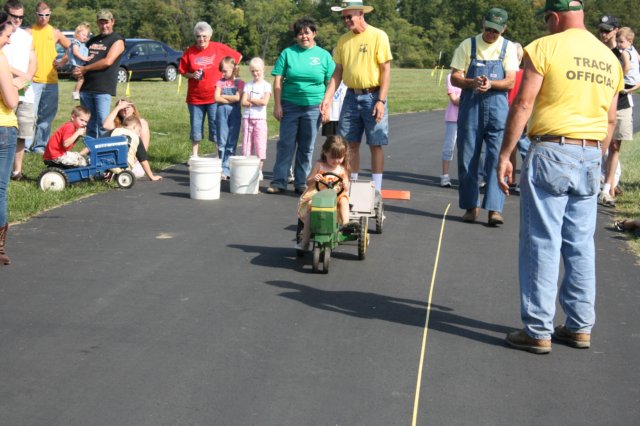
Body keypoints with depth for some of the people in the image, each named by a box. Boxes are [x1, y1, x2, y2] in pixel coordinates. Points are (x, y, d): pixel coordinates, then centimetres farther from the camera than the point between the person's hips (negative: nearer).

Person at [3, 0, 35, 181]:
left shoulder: (27, 36, 15)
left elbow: (32, 61, 13)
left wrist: (27, 77, -5)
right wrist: (19, 74, -12)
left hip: (25, 93, 5)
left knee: (21, 134, 5)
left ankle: (17, 170, 13)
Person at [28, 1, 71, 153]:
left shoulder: (55, 33, 10)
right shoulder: (29, 32, 0)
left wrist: (62, 62, 7)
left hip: (51, 81, 4)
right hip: (33, 81, -4)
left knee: (47, 116, 7)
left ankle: (40, 145, 15)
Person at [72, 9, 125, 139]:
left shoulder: (117, 40, 0)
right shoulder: (92, 41, 21)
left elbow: (108, 61, -12)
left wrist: (85, 68, -6)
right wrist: (78, 71, 2)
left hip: (103, 89, -6)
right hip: (86, 88, 6)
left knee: (103, 123, -9)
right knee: (89, 124, 9)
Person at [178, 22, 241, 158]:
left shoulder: (219, 48, -4)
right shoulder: (189, 52, 0)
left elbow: (238, 57, 7)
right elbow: (183, 71, 7)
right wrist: (192, 75, -12)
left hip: (214, 96, -2)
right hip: (195, 97, 2)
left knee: (216, 126, 1)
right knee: (196, 127, 9)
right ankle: (194, 155, 20)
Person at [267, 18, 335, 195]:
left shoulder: (324, 55, 4)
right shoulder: (288, 53, 3)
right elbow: (278, 81, 2)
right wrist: (277, 105, -4)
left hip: (313, 107, 1)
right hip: (289, 106, -1)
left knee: (306, 147, 7)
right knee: (285, 144, 0)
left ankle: (301, 183, 15)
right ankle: (278, 181, 5)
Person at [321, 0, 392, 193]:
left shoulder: (378, 36, -7)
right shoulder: (343, 40, 8)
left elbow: (386, 70, -9)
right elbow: (338, 72, 10)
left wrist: (381, 101, -15)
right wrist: (328, 97, -1)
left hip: (373, 96, -5)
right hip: (351, 97, 5)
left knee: (376, 144, -1)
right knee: (350, 143, 7)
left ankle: (376, 189, 5)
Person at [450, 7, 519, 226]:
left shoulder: (508, 48, 6)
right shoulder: (468, 45, 6)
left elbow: (511, 81, -2)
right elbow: (455, 77, 1)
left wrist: (491, 83, -22)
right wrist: (472, 82, -19)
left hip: (497, 108, -1)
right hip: (470, 107, 1)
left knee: (497, 159, -7)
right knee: (468, 159, 4)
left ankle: (494, 208, -7)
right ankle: (471, 206, 15)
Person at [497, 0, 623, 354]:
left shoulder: (544, 48, -6)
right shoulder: (609, 58, 11)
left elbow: (522, 105, -11)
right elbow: (610, 120, 15)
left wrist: (504, 156, -7)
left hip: (551, 153, -5)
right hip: (591, 156, 6)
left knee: (542, 244, -1)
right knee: (581, 245, 12)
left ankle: (538, 331, 3)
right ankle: (580, 327, 18)